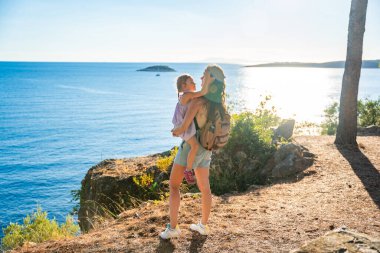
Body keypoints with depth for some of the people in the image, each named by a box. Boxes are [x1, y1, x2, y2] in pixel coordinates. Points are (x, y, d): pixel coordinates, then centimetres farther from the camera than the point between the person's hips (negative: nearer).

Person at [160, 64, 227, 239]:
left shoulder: (198, 100, -21)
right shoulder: (219, 104, 1)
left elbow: (183, 127, -24)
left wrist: (175, 131, -2)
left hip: (191, 146, -7)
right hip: (206, 149, 7)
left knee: (174, 185, 4)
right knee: (204, 187, 15)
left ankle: (173, 228, 3)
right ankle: (203, 225, 26)